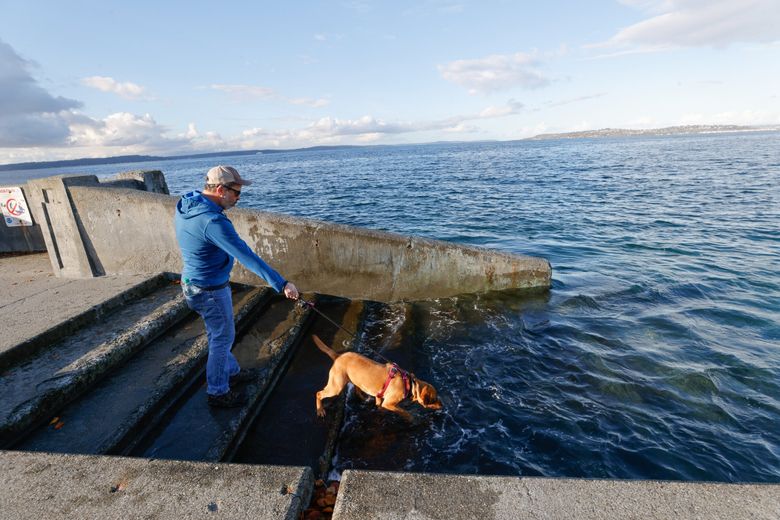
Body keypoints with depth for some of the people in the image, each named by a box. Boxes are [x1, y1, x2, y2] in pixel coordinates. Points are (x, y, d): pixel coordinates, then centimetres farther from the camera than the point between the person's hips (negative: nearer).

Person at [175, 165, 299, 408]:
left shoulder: (186, 205, -2)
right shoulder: (213, 221, -31)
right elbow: (247, 257, -34)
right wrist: (281, 284, -33)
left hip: (193, 282, 9)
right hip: (210, 290, -9)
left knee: (219, 335, 25)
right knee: (222, 338, 9)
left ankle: (231, 371, 45)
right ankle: (217, 392, 27)